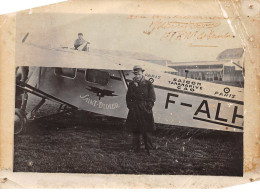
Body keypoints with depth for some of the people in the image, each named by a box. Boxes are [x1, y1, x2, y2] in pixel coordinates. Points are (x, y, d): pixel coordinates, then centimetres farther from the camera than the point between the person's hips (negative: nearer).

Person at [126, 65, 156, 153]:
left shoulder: (148, 84, 0)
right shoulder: (131, 84, 8)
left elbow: (152, 98, 0)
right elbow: (128, 97, 14)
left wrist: (148, 107, -8)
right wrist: (130, 106, 2)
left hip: (145, 110, -2)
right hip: (134, 111, 3)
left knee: (147, 130, 1)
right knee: (135, 130, 8)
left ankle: (149, 148, 14)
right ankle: (136, 148, 20)